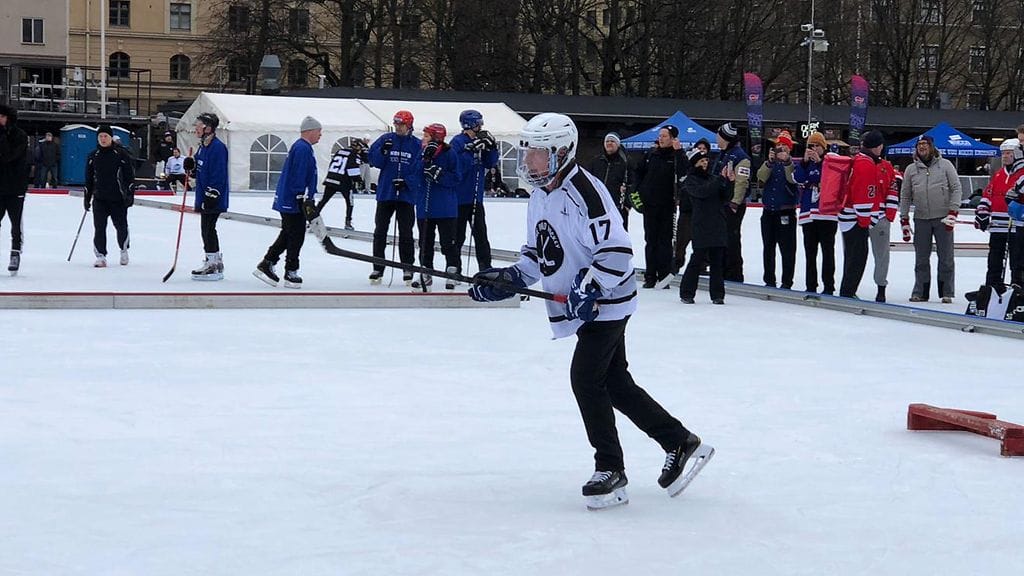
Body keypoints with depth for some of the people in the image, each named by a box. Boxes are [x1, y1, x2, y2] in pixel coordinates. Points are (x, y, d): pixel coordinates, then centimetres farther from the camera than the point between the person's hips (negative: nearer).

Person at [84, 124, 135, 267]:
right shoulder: (93, 156, 7)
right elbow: (88, 179, 13)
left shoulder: (121, 154, -3)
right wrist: (87, 197, 11)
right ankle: (100, 256, -2)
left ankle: (124, 250, 28)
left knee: (121, 226, 4)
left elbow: (129, 175, -2)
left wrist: (130, 194, -8)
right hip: (99, 198, 2)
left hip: (118, 198, -2)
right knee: (99, 227, -6)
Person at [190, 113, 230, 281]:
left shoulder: (217, 147, -18)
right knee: (207, 229, 15)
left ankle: (214, 265, -3)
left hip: (214, 198, -10)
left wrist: (211, 195, -23)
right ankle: (214, 262, 24)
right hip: (204, 197, 10)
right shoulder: (203, 146, 14)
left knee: (208, 229, -7)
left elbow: (218, 175, -22)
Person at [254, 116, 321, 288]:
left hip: (287, 201, 11)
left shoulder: (300, 147, 18)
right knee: (296, 236, -3)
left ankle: (266, 265, 16)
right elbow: (298, 178, -22)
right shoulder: (303, 149, -16)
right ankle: (291, 274, 3)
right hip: (293, 202, -11)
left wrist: (309, 200, 26)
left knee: (287, 234, 15)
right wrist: (303, 200, -22)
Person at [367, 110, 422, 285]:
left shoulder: (417, 145, -1)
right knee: (380, 231, 5)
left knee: (406, 233, 4)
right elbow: (374, 160, -2)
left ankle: (407, 268, 12)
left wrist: (407, 182, -16)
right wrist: (382, 151, -20)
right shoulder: (386, 140, 3)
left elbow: (419, 170, -3)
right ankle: (378, 268, 12)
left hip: (407, 195, -2)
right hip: (385, 193, 2)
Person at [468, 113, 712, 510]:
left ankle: (610, 469, -1)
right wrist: (512, 277, 5)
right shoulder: (540, 195, 9)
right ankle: (680, 443, 25)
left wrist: (589, 289, -30)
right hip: (581, 305, 10)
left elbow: (617, 250, -26)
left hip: (606, 302, -10)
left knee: (586, 379, -12)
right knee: (615, 382, 13)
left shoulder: (584, 191, -22)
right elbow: (538, 250, 20)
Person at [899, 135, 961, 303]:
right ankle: (920, 292, 11)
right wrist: (904, 221, 7)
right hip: (921, 219, 2)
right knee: (921, 258, 5)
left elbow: (956, 188, 1)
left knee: (946, 257, 1)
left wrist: (953, 212, -8)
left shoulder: (945, 165, 2)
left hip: (943, 219, -2)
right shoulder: (911, 169, 8)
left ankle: (946, 293, 7)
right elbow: (905, 196, 11)